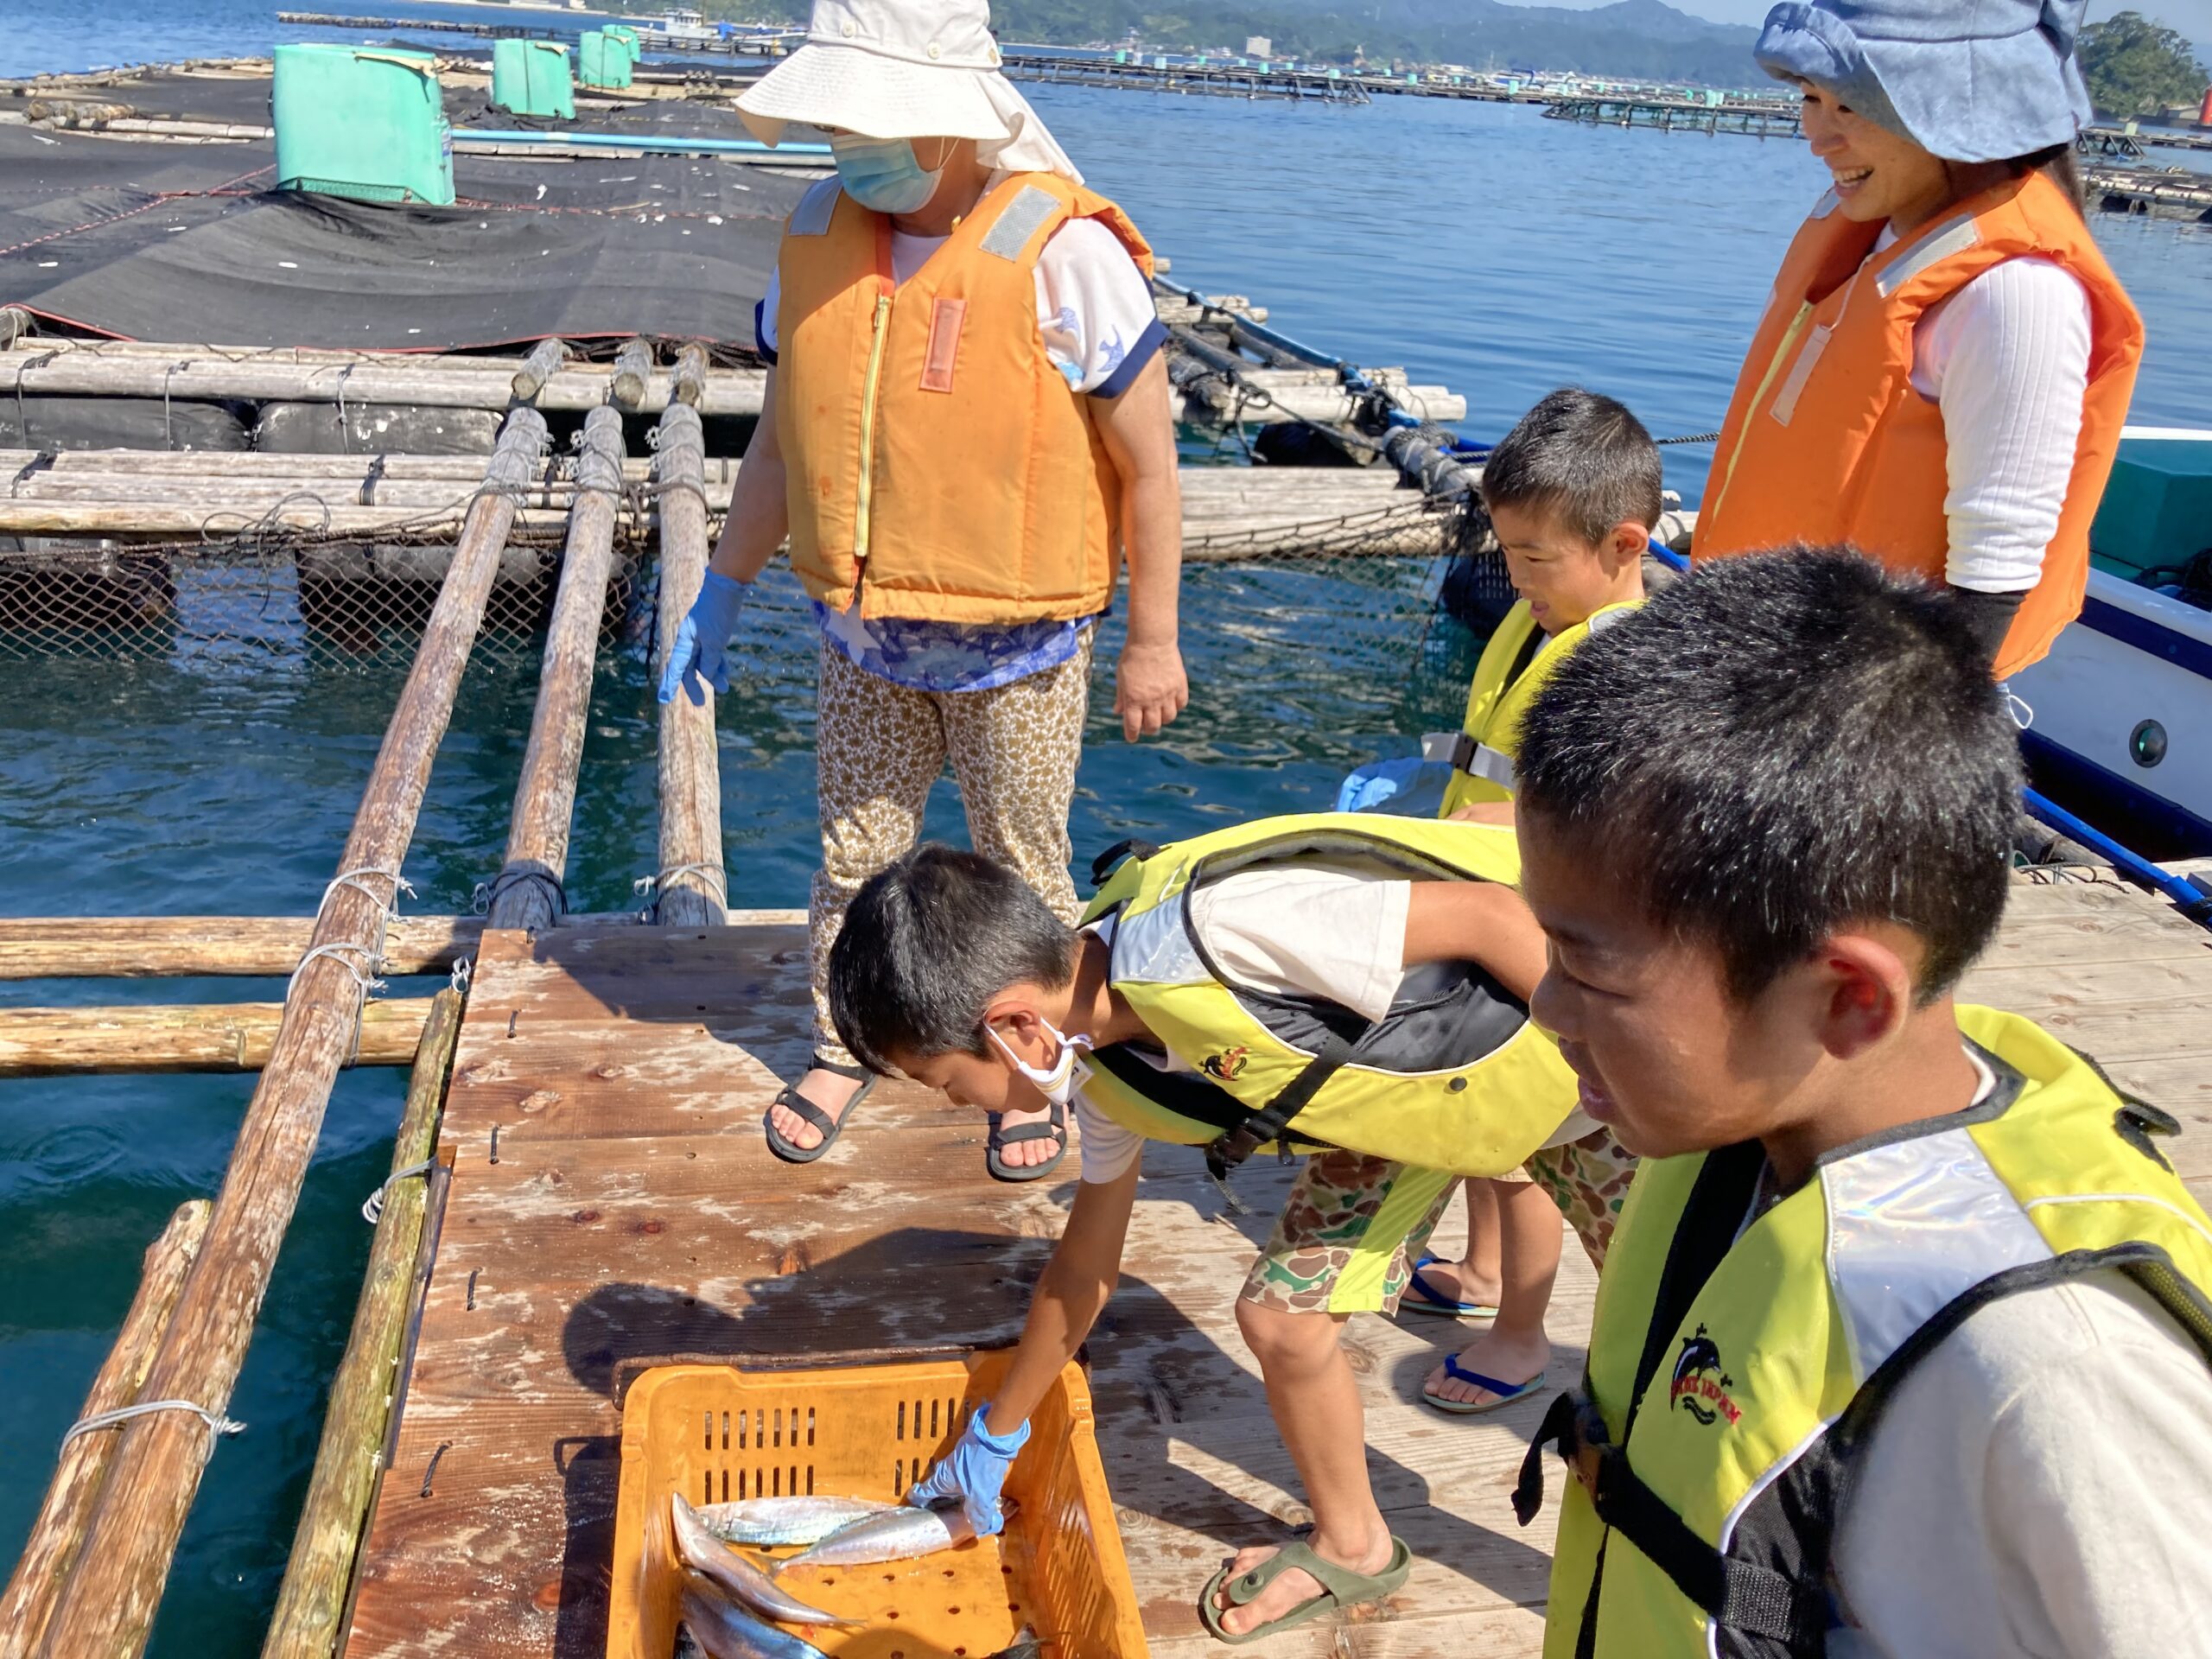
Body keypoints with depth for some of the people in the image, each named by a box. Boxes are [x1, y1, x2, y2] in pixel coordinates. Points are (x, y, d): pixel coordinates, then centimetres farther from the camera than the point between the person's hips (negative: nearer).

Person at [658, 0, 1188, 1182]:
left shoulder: (1061, 250, -18)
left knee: (1021, 871, 11)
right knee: (854, 856, 15)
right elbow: (782, 434, 10)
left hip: (1019, 647, -4)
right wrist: (721, 593, 13)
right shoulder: (818, 231, -1)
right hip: (868, 638, 4)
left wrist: (1152, 644, -9)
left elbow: (1149, 462, -12)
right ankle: (838, 1049, 37)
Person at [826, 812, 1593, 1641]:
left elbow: (1488, 912, -31)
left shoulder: (1210, 936, -39)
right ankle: (1349, 1548, 27)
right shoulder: (1106, 1073, -10)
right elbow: (1082, 1270, 7)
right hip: (1410, 1080, 6)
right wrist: (992, 1438, 18)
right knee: (1281, 1317, 2)